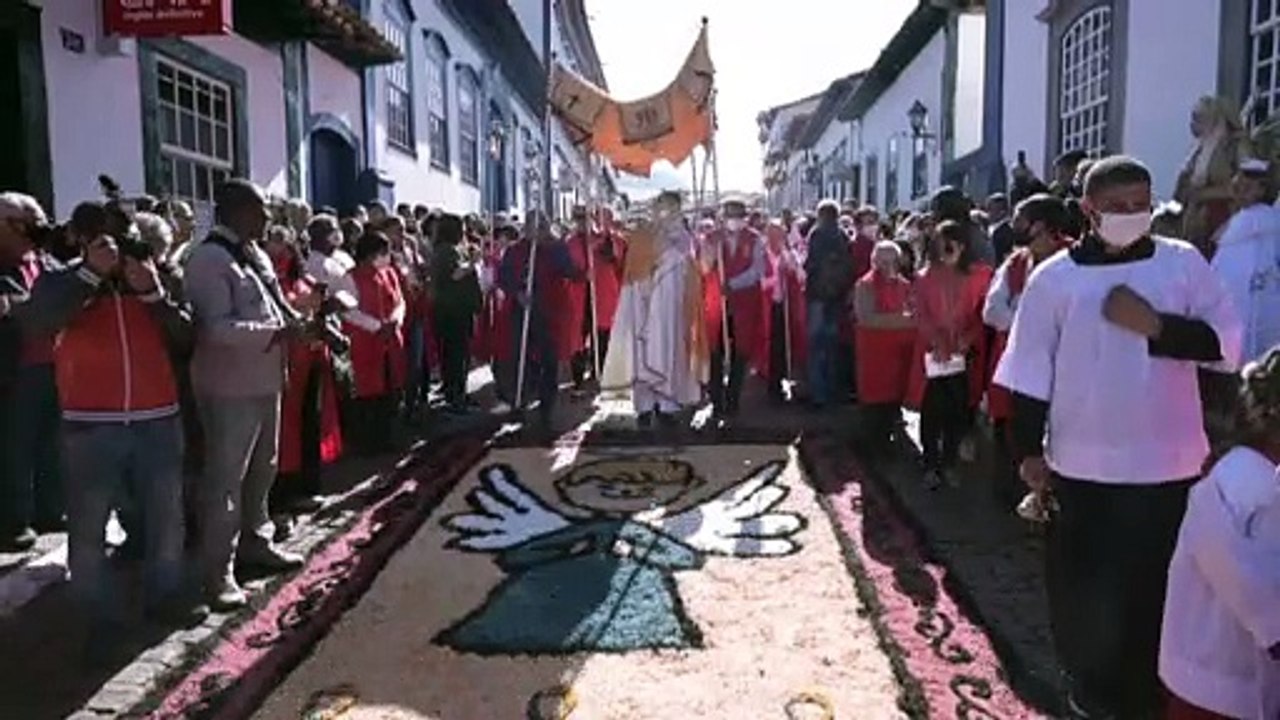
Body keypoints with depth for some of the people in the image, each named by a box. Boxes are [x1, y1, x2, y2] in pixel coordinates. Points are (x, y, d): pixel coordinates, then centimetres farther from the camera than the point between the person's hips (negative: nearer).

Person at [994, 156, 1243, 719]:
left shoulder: (1183, 263, 0)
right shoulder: (1055, 278, -4)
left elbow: (1226, 342, -4)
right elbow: (1030, 372, -2)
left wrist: (1154, 325, -18)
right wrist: (1029, 451, -3)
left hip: (1167, 463, 1)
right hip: (1081, 464, -1)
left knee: (1157, 585, 14)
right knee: (1080, 584, 12)